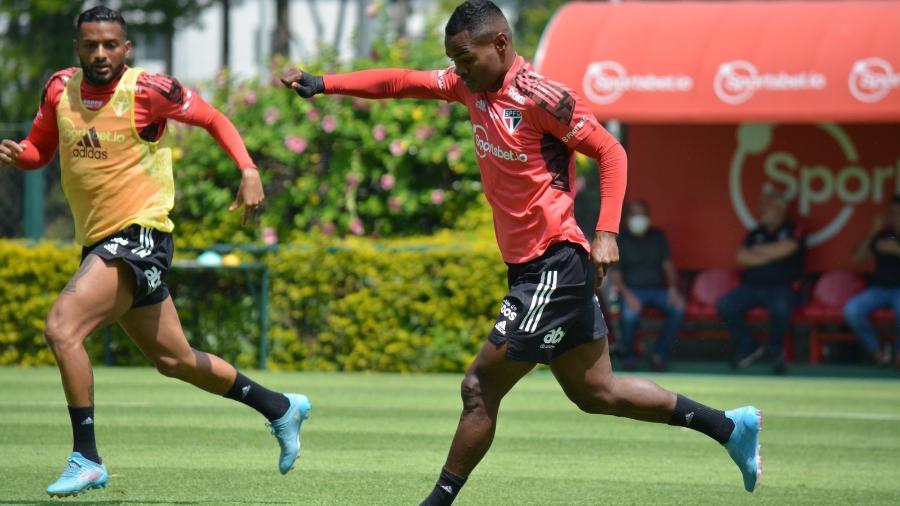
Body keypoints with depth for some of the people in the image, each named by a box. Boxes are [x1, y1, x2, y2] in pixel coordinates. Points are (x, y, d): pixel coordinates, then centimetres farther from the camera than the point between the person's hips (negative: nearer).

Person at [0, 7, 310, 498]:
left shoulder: (148, 90, -12)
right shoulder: (60, 89, 3)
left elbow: (214, 119, 0)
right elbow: (40, 148, 15)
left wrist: (249, 171, -12)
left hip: (139, 236, -7)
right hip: (100, 242, 7)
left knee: (61, 327, -23)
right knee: (174, 359, 18)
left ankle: (86, 458, -16)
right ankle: (281, 408, 37)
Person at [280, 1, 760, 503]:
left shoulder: (541, 98, -16)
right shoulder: (471, 86, 7)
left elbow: (612, 153, -13)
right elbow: (401, 83, 7)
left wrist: (607, 232, -22)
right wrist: (321, 84, -3)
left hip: (555, 265, -9)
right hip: (530, 268, 9)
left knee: (481, 388, -6)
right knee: (595, 392, 15)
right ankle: (732, 426, 23)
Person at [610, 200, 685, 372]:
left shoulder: (658, 237, 11)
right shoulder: (620, 240, 1)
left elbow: (668, 265, 7)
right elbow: (614, 275, -4)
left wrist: (672, 289, -11)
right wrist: (627, 295, -21)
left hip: (657, 288, 3)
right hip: (632, 290, -3)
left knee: (678, 307, -28)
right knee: (630, 313, -36)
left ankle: (659, 355, -14)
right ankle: (628, 356, -11)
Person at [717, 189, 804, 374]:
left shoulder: (793, 231, 5)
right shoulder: (755, 234, 18)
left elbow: (785, 249, -15)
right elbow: (742, 256, 2)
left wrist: (758, 250, 0)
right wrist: (770, 256, -6)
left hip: (781, 287, -4)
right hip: (751, 287, 4)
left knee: (780, 307, -38)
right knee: (725, 305, -21)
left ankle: (776, 351, -10)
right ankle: (748, 347, -2)